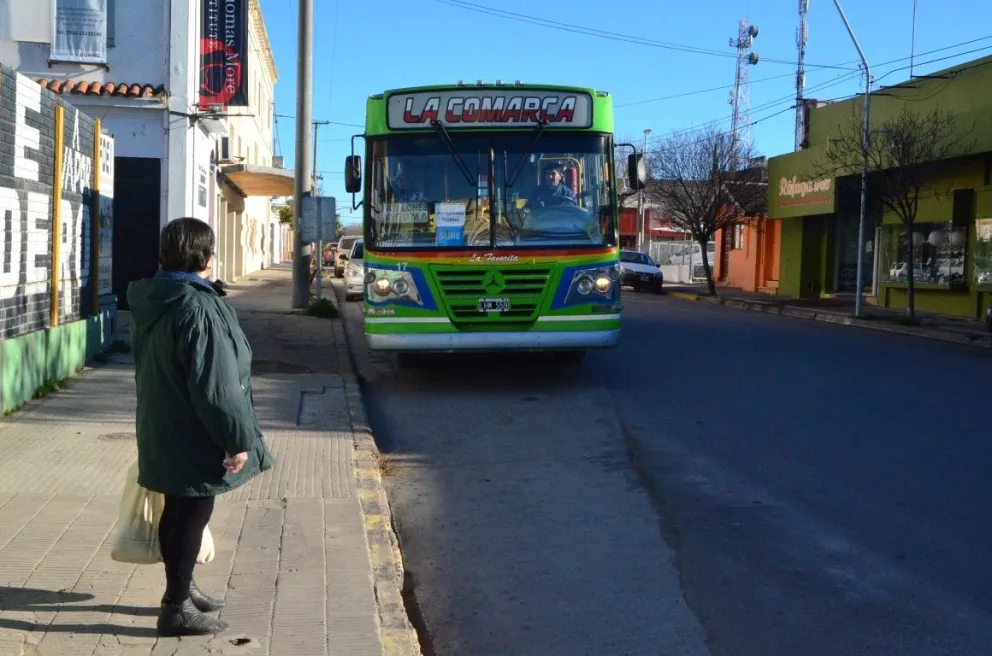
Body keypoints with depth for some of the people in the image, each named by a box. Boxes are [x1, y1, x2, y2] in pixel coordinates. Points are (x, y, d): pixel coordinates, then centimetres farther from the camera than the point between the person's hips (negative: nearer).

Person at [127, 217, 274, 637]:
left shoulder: (152, 301, 6)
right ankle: (177, 609, 13)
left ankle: (181, 588, 37)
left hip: (165, 431, 9)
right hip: (193, 437, -9)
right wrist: (238, 438, -18)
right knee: (191, 515, 2)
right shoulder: (199, 309, -25)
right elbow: (215, 386, -26)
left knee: (179, 510, 21)